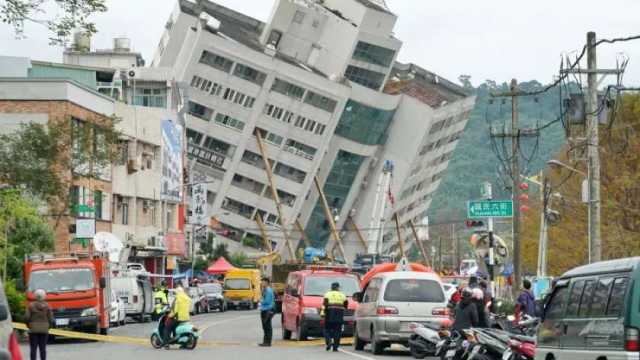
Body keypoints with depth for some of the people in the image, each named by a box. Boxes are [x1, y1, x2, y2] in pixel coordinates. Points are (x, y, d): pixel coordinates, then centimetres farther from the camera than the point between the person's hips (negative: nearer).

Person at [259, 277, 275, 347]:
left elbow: (267, 301, -20)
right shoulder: (265, 290, 17)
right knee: (265, 327, 12)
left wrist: (261, 301, -4)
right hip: (264, 310, 10)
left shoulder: (268, 291, -15)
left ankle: (267, 342, -6)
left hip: (268, 311, -10)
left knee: (268, 327, -7)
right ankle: (265, 342, 17)